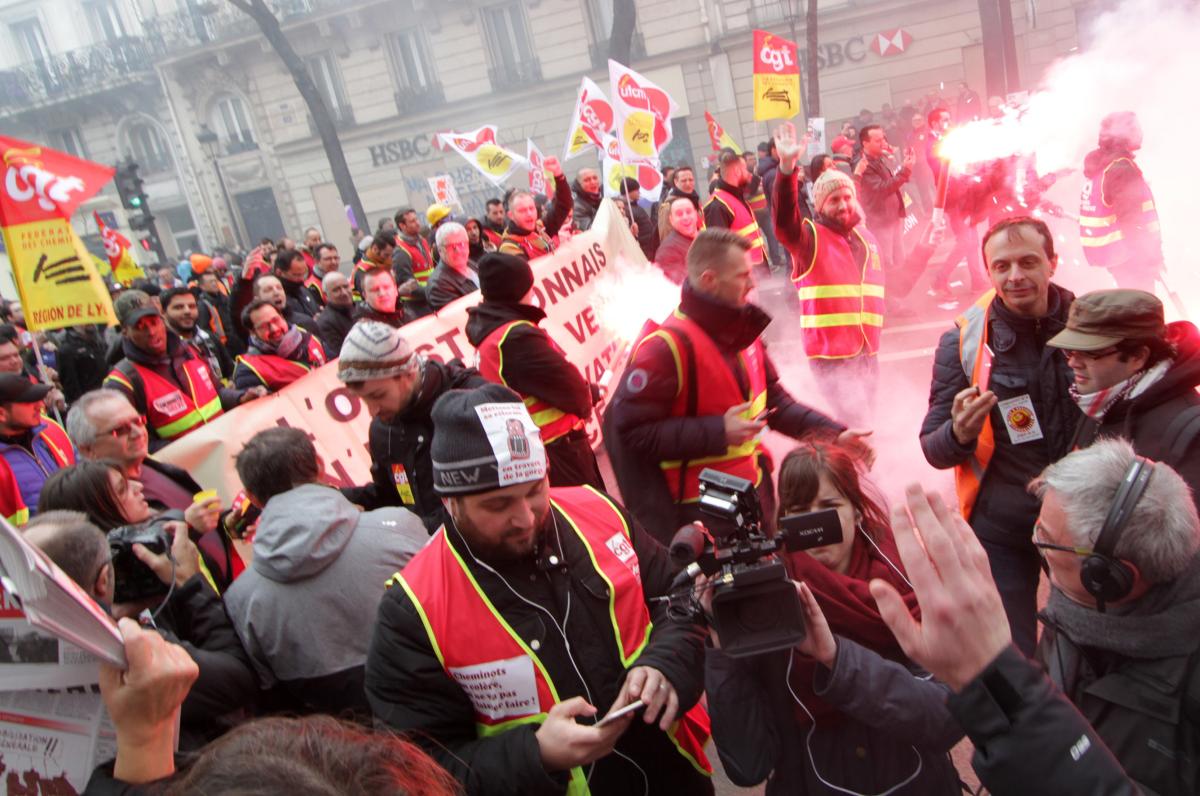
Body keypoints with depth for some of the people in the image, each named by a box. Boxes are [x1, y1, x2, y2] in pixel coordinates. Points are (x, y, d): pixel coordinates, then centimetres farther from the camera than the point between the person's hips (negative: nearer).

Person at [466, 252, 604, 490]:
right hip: (558, 450, -10)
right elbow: (569, 388, -23)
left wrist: (590, 392, 1)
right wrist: (591, 395, -1)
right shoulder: (516, 338, -26)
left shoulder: (488, 329, 5)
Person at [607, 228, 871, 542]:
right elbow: (630, 429, -24)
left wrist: (832, 433, 0)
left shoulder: (744, 332, 3)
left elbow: (774, 401, 12)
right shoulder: (665, 347, -23)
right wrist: (717, 432, -27)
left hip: (755, 493, 8)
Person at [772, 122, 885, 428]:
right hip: (830, 351, -7)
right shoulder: (810, 238, -7)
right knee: (853, 425, -12)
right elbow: (784, 221, -29)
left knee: (864, 421, 16)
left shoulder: (866, 239, 14)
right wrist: (787, 167, -43)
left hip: (866, 350, 7)